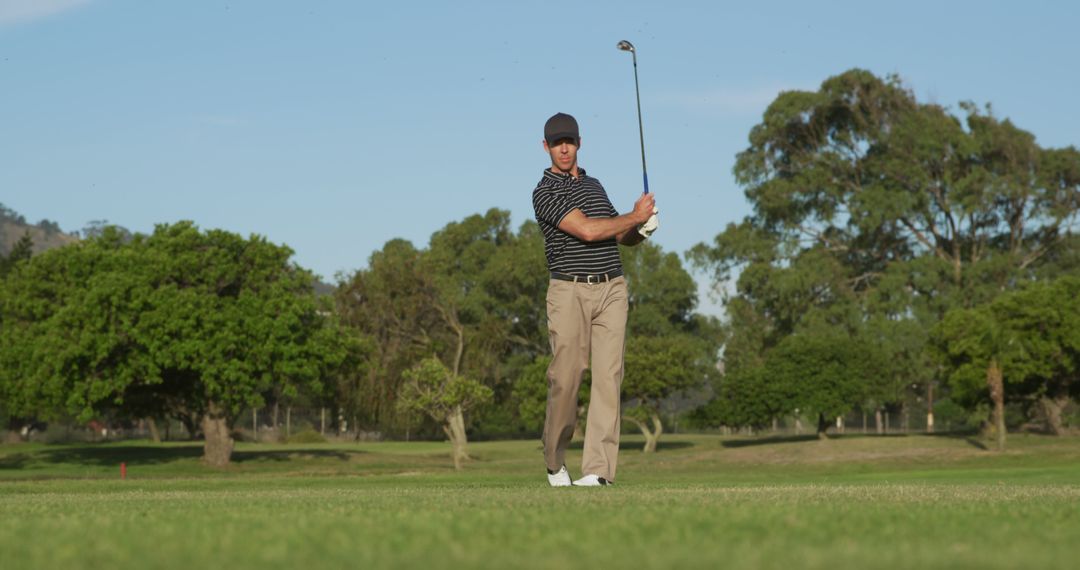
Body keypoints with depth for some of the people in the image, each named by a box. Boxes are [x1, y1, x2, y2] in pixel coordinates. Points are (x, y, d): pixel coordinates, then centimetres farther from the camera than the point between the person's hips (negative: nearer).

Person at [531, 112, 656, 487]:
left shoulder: (594, 185, 20)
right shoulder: (545, 192, -3)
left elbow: (620, 237, 27)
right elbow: (586, 231, -15)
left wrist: (641, 230, 5)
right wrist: (634, 216, -5)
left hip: (612, 290, 5)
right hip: (570, 291, -5)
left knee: (608, 376, -7)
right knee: (565, 379, -4)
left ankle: (599, 469, -11)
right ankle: (555, 461, 19)